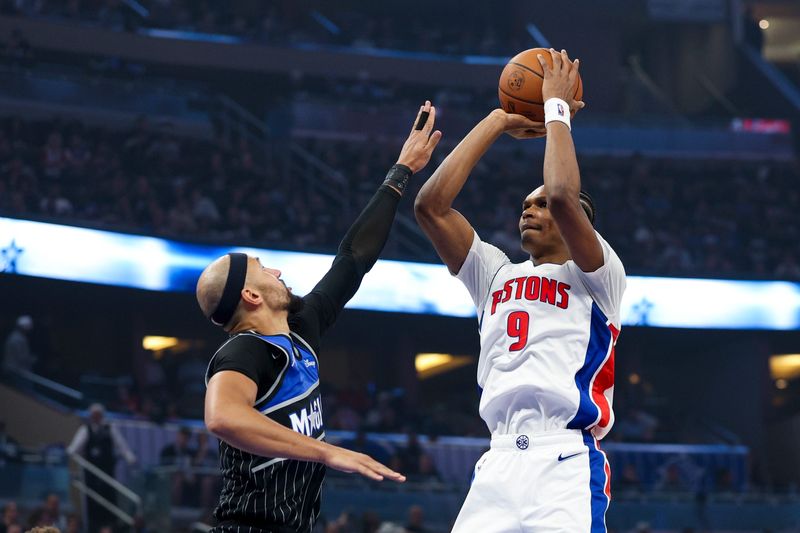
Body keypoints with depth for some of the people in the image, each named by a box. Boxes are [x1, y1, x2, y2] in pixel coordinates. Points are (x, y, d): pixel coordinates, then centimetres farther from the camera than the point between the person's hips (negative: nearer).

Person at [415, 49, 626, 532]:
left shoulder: (598, 276, 7)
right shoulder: (498, 276, 23)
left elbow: (563, 196, -12)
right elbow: (431, 206, 12)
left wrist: (557, 109, 2)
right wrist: (499, 122, 15)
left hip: (567, 463, -5)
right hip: (499, 464, 5)